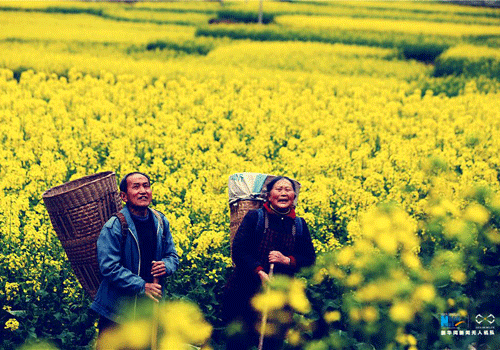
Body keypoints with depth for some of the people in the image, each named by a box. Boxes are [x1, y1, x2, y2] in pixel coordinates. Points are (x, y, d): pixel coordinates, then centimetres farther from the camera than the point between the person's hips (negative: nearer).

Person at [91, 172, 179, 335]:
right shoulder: (114, 227, -14)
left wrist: (166, 266, -12)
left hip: (150, 305, 5)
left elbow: (173, 256, 12)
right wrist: (141, 286, -21)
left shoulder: (161, 222, 4)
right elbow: (109, 267, -17)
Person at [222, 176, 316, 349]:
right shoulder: (254, 217, -2)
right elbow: (238, 251, -10)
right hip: (244, 294, -2)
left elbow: (310, 260, 6)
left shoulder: (299, 225, 8)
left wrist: (287, 260, -12)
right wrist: (260, 272, -23)